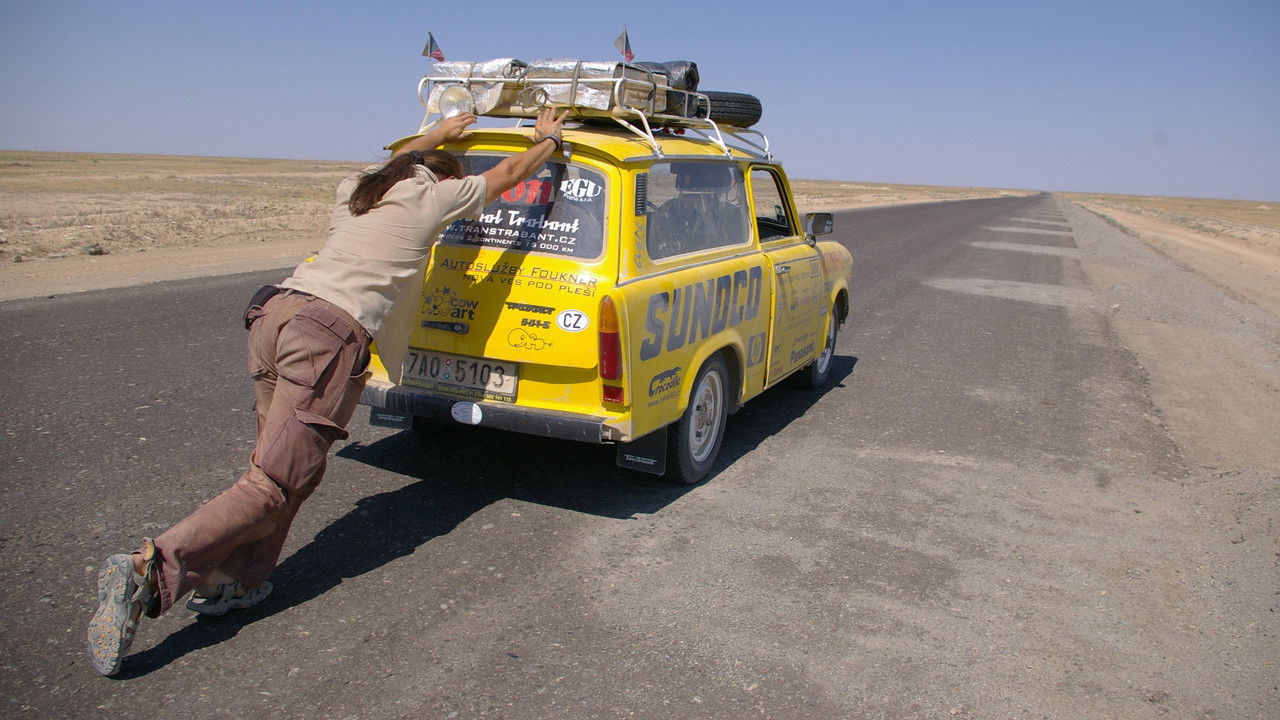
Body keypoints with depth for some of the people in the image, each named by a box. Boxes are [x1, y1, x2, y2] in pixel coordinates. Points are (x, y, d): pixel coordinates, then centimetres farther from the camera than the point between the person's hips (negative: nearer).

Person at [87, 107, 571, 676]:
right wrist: (547, 139, 43)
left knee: (296, 463, 17)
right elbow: (511, 171, 24)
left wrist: (437, 135, 65)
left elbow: (395, 164, 51)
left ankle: (234, 581, 15)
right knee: (273, 485, -5)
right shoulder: (435, 195, 9)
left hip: (278, 309, 8)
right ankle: (150, 569, -16)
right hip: (331, 334, -8)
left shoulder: (359, 187, 25)